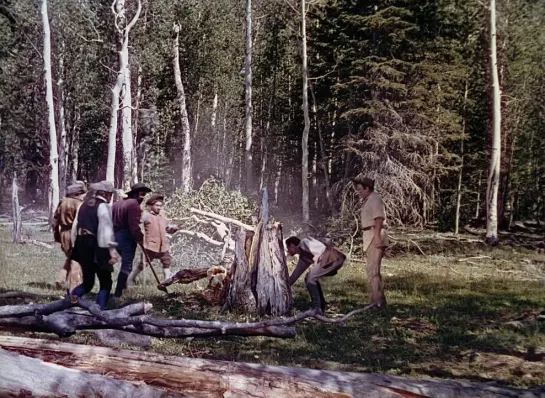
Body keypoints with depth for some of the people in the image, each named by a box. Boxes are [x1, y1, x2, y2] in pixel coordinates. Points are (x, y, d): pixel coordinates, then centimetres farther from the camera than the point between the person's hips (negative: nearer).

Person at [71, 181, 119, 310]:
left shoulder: (85, 203, 14)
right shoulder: (103, 206, -9)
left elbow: (76, 225, 17)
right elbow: (107, 229, -18)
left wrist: (74, 245, 24)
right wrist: (112, 250, -22)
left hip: (83, 246, 8)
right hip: (97, 248, -8)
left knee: (87, 282, 18)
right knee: (105, 283, 2)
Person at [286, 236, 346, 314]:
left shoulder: (304, 242, 0)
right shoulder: (303, 257, 25)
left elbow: (321, 247, -13)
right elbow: (296, 274, 30)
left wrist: (315, 262, -5)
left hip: (332, 258, -9)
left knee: (310, 279, -8)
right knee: (309, 278, 18)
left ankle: (317, 309, -5)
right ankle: (321, 307, 20)